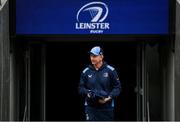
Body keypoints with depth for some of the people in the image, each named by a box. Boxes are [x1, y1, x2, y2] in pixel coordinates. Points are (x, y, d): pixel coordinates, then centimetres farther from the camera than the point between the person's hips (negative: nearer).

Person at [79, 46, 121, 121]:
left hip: (107, 107, 0)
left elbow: (117, 87, 0)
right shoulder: (86, 72, 4)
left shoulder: (110, 71, -1)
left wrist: (109, 97, -15)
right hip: (91, 107, 0)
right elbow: (81, 88, 11)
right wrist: (87, 93, -11)